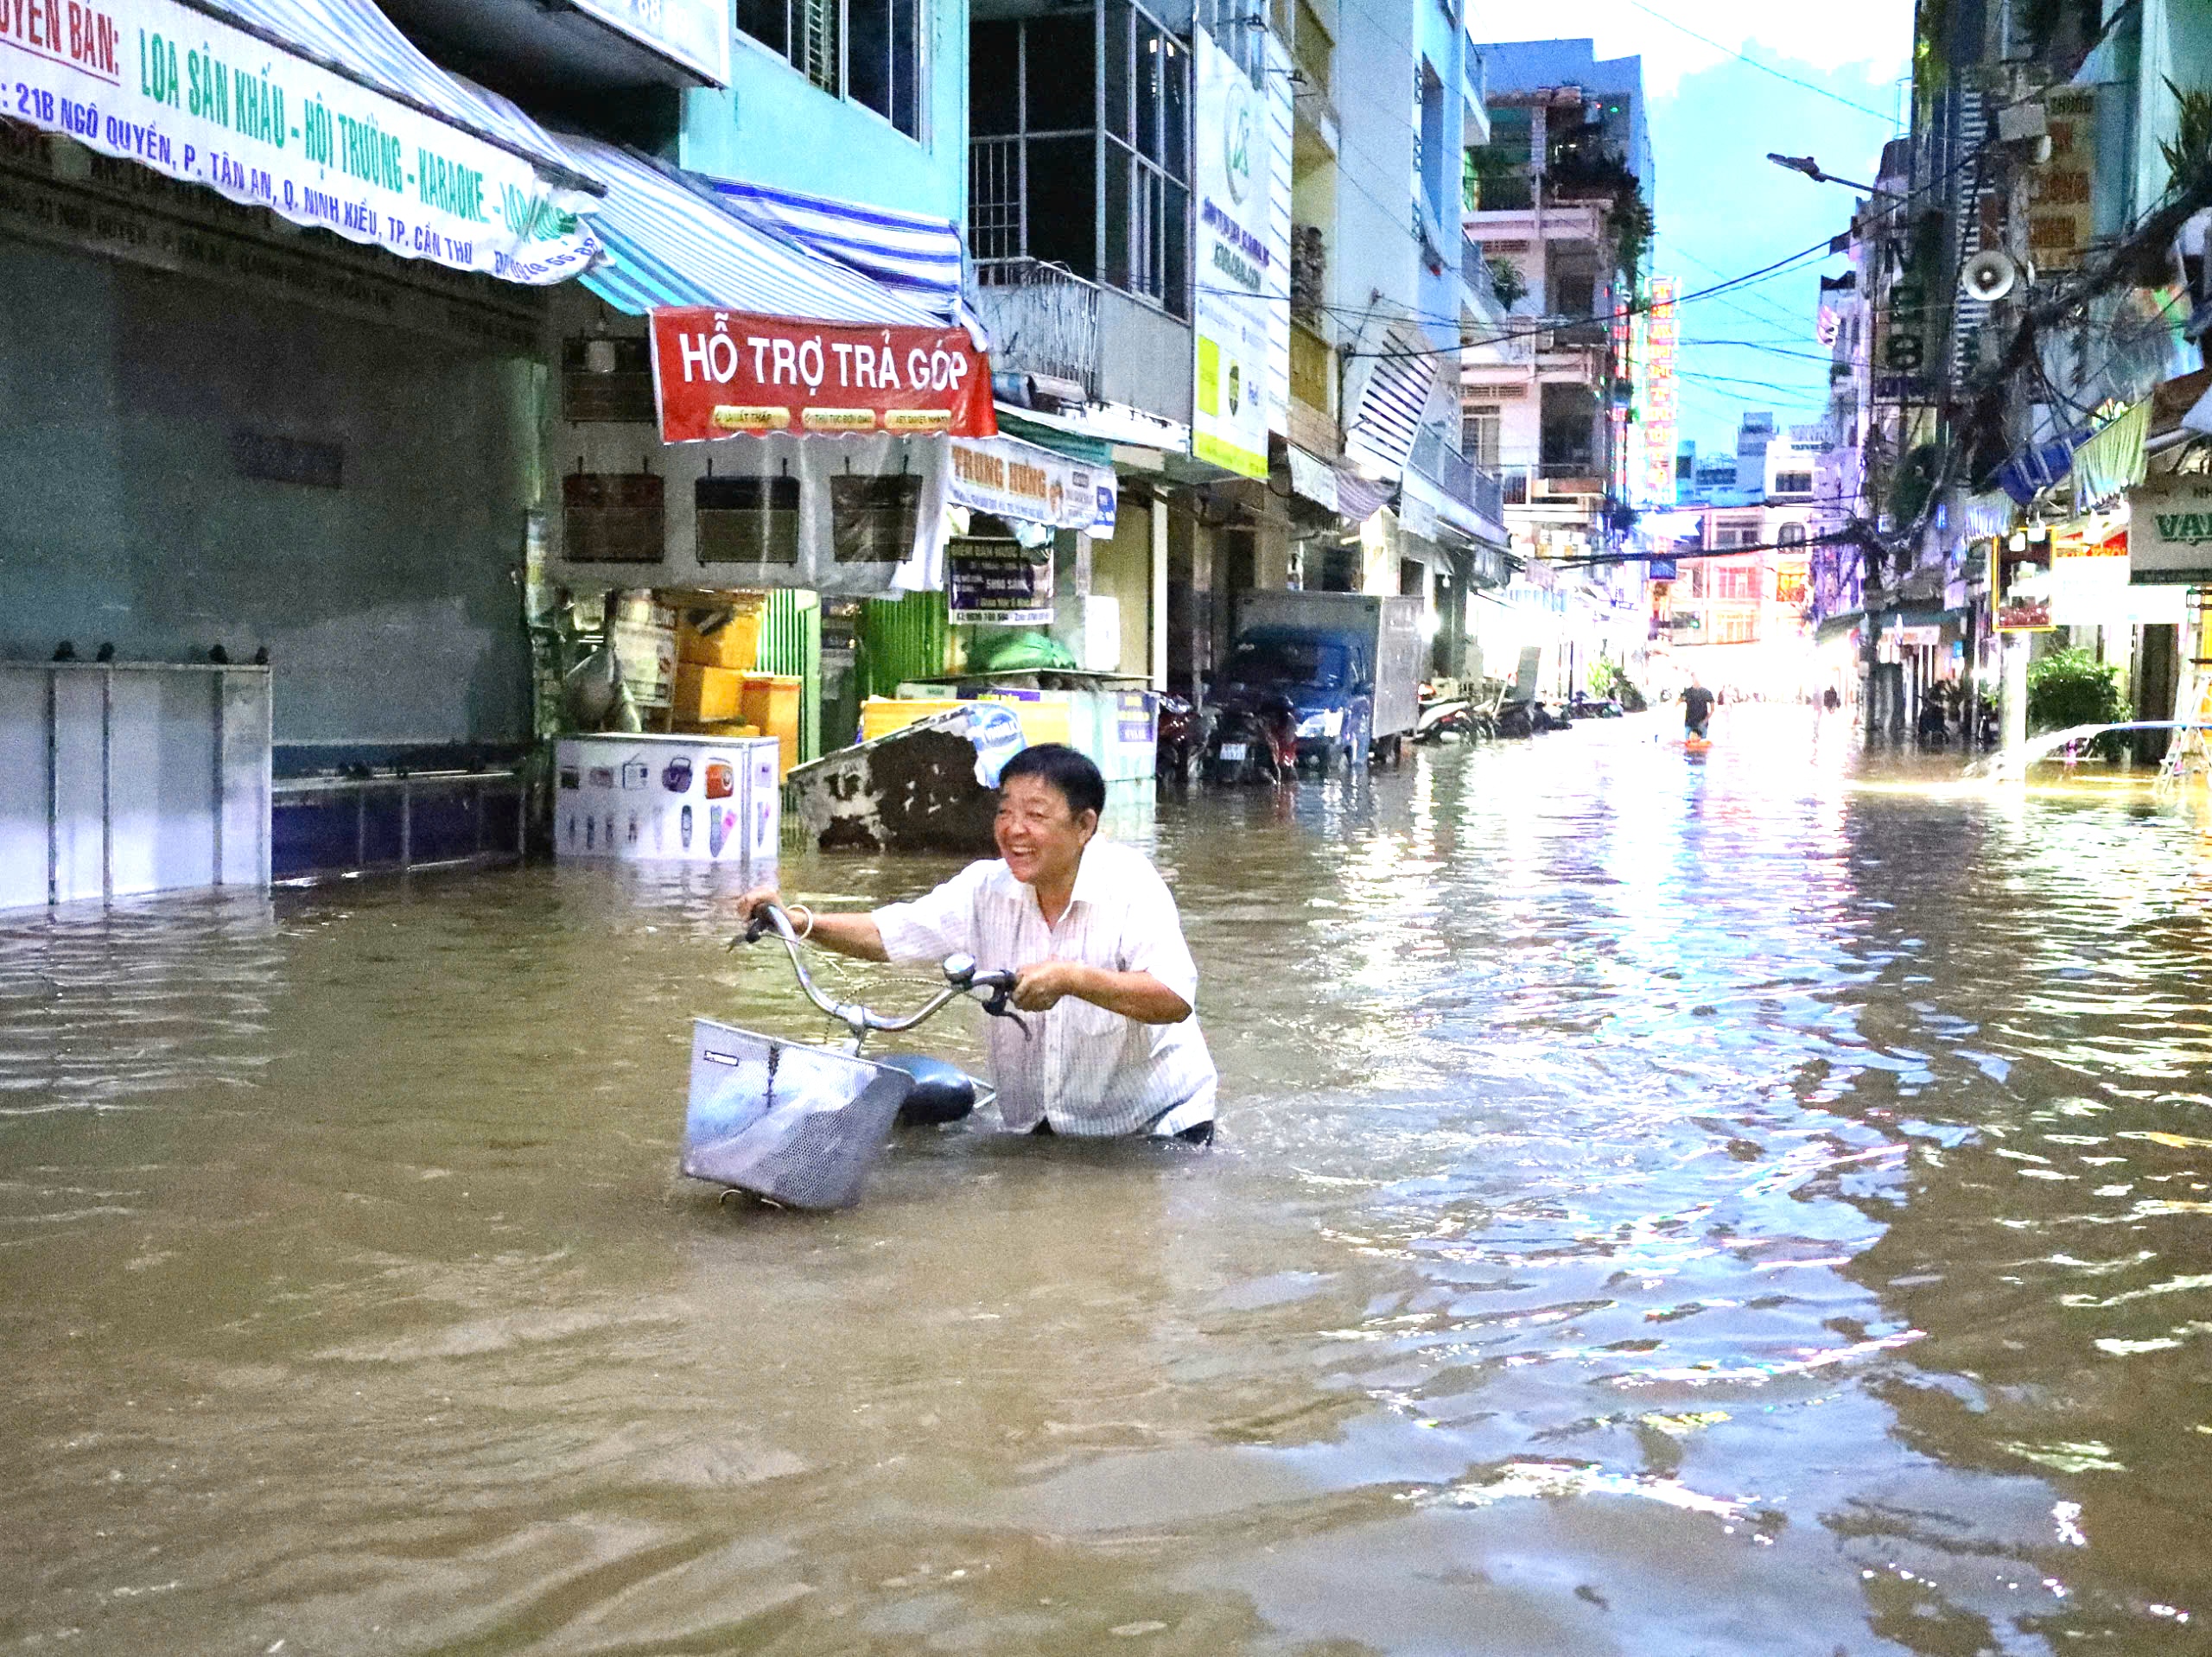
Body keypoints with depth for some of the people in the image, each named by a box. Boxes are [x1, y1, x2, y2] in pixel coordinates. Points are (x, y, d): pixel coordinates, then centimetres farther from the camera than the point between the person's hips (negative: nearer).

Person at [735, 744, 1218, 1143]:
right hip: (1041, 1127, 5)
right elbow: (888, 933, -2)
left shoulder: (1130, 885, -19)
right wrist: (798, 922, -18)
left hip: (1156, 1124, -4)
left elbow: (1175, 1000, -31)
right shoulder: (988, 888, -3)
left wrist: (1070, 977, -42)